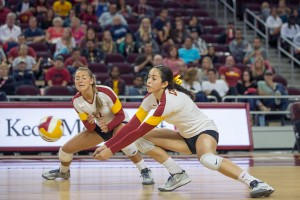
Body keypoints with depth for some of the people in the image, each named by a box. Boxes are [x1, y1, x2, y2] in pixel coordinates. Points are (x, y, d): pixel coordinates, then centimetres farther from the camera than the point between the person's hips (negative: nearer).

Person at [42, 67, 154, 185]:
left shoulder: (105, 92, -30)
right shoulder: (76, 101, -17)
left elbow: (120, 115, -19)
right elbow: (89, 128, -10)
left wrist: (108, 126, -37)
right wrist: (90, 122, -34)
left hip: (118, 123, -5)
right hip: (99, 127, 5)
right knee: (65, 149, 1)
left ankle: (145, 171, -27)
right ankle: (63, 172, 37)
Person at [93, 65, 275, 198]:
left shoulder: (169, 101, -28)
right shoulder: (151, 98, -4)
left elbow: (141, 130, -28)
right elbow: (132, 125, -2)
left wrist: (112, 150, -25)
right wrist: (108, 145, -10)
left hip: (205, 131, -9)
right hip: (187, 136, 9)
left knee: (207, 158, -43)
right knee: (143, 139, -2)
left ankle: (256, 183, -42)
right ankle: (178, 175, 5)